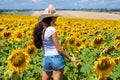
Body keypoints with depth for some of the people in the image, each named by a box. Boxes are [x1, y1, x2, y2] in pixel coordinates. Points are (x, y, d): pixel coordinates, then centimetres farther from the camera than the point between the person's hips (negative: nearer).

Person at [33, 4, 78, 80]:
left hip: (46, 59, 6)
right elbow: (59, 48, -13)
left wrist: (50, 9, 4)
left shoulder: (40, 28, 4)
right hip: (56, 58, -6)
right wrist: (70, 58, -4)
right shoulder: (51, 29, -16)